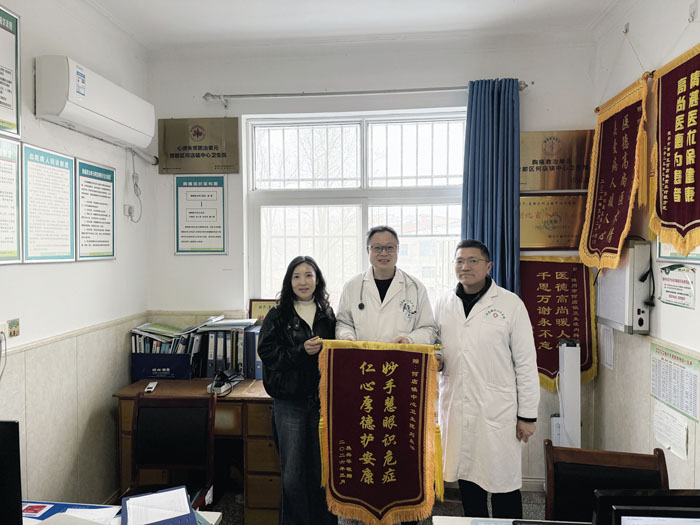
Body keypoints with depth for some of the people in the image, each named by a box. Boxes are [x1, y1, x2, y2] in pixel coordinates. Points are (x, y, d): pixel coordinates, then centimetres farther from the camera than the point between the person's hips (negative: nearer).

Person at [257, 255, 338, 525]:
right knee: (293, 471, 5)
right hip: (290, 401, -2)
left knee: (322, 468, 9)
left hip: (321, 399, 2)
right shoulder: (278, 315, 1)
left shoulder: (328, 314, 7)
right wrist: (301, 351, -18)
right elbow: (266, 351, -7)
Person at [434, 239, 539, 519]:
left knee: (503, 482, 5)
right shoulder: (443, 303, 6)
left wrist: (527, 415, -4)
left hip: (497, 411, -3)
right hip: (455, 409, 4)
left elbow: (526, 363, -4)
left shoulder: (511, 304, -5)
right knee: (467, 476, 15)